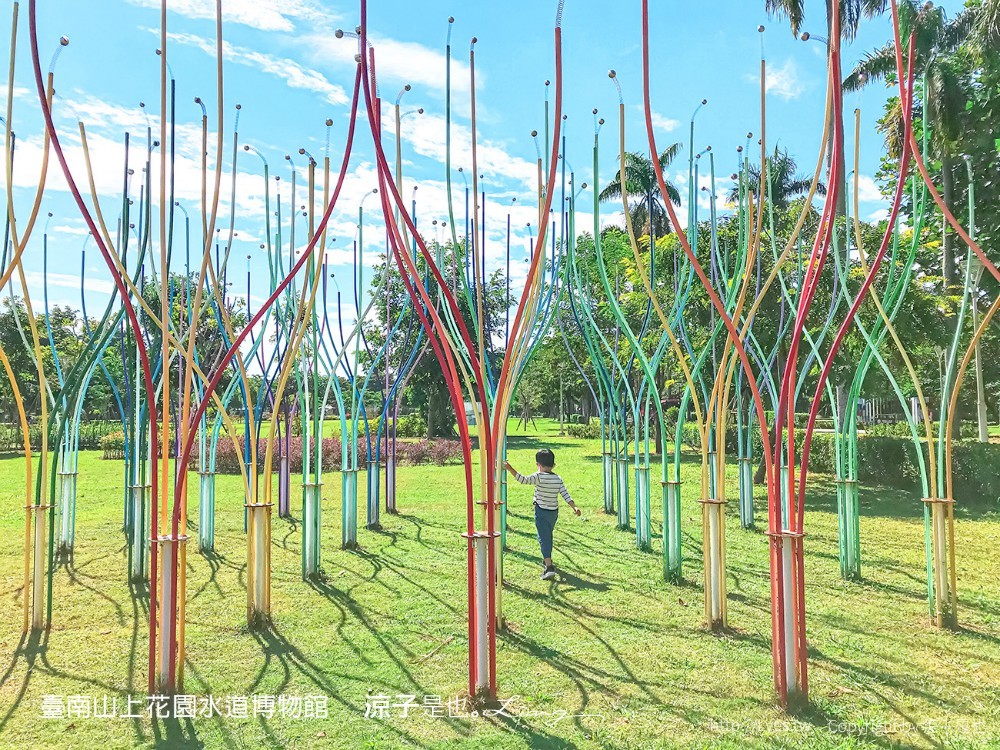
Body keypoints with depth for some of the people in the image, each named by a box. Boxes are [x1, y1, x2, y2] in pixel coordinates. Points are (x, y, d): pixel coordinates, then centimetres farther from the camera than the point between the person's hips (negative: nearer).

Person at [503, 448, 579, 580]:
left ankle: (549, 567, -20)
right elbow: (565, 494, -4)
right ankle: (546, 560, 42)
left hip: (541, 512, -6)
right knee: (548, 536, 24)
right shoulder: (558, 479, 1)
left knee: (543, 539, -7)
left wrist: (510, 469, -34)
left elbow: (524, 480, -30)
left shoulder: (539, 477, -16)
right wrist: (574, 507, -1)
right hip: (554, 512, 6)